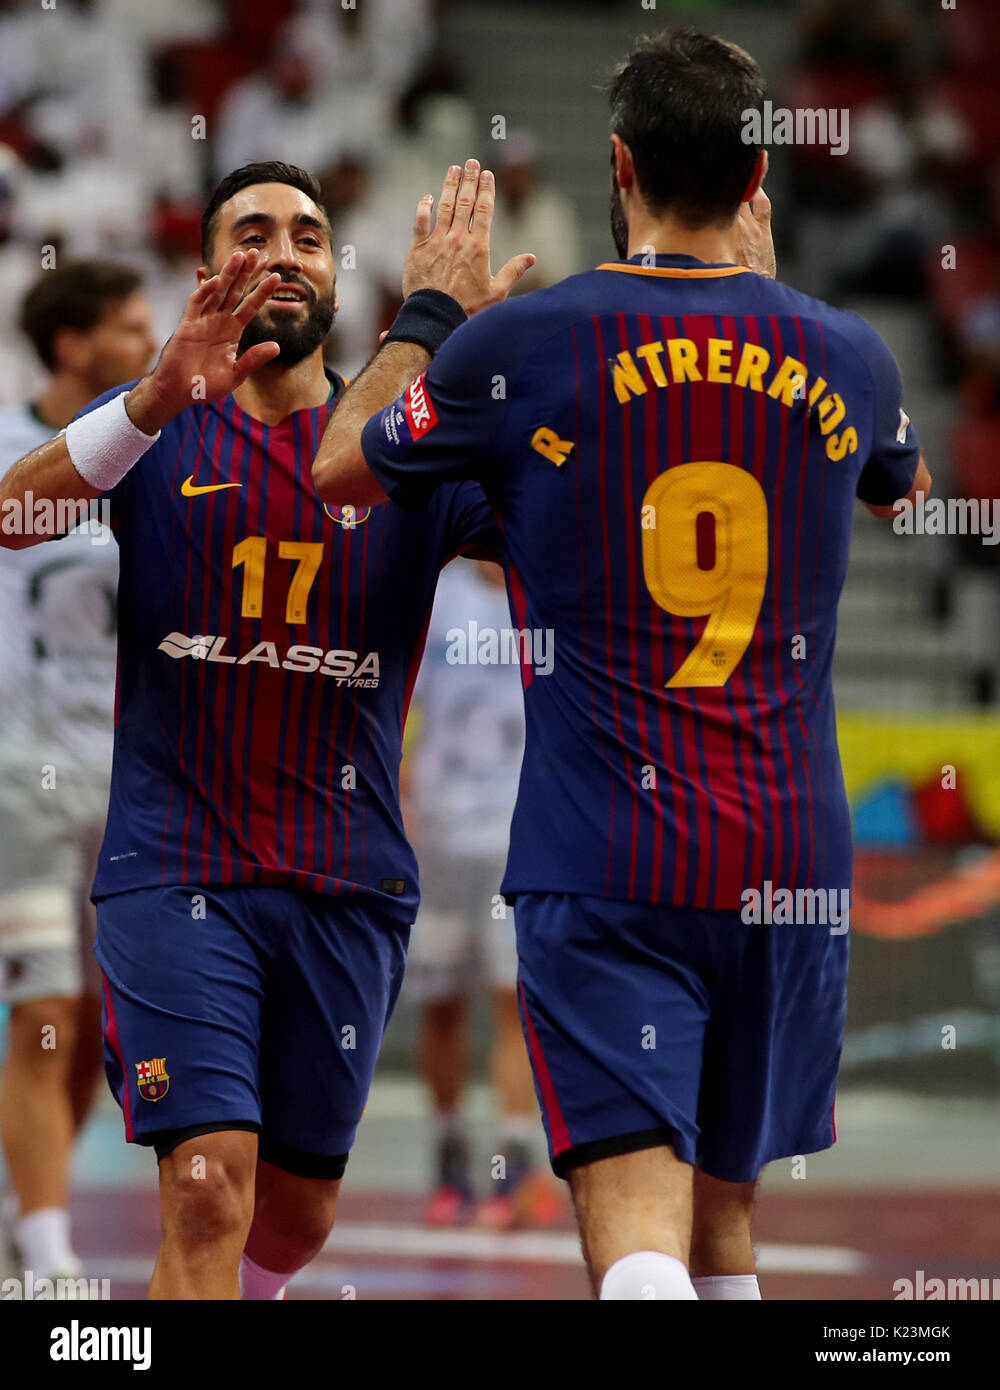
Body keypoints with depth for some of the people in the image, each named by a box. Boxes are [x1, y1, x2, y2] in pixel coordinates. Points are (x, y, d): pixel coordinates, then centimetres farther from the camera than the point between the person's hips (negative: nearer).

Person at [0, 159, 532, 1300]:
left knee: (296, 1213, 14)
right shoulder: (159, 433, 3)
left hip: (349, 886, 3)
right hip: (175, 871, -3)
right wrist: (161, 398, -31)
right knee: (208, 1192, -18)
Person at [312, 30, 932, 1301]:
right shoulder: (841, 358, 5)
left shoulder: (520, 346, -5)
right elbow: (904, 483, 31)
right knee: (721, 1211, 20)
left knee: (640, 1232, -14)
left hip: (602, 862, -4)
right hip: (791, 862, 4)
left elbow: (340, 469, 13)